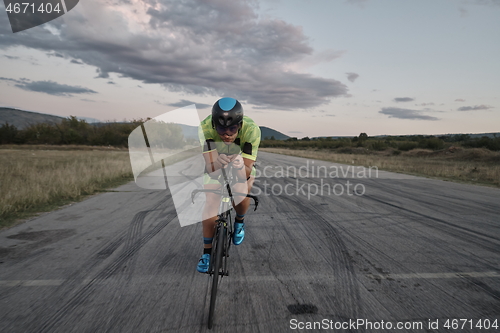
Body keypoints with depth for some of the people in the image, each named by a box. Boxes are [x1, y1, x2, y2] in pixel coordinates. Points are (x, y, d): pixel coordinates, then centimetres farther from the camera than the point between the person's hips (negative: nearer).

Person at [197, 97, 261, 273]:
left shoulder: (251, 130, -38)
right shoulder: (205, 128, -37)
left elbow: (247, 173, -39)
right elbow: (210, 168, -38)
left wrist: (241, 167, -60)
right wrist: (217, 163, -59)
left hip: (242, 162, 0)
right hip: (216, 164, 0)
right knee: (209, 208, -8)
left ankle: (239, 221, 10)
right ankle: (207, 252, 12)